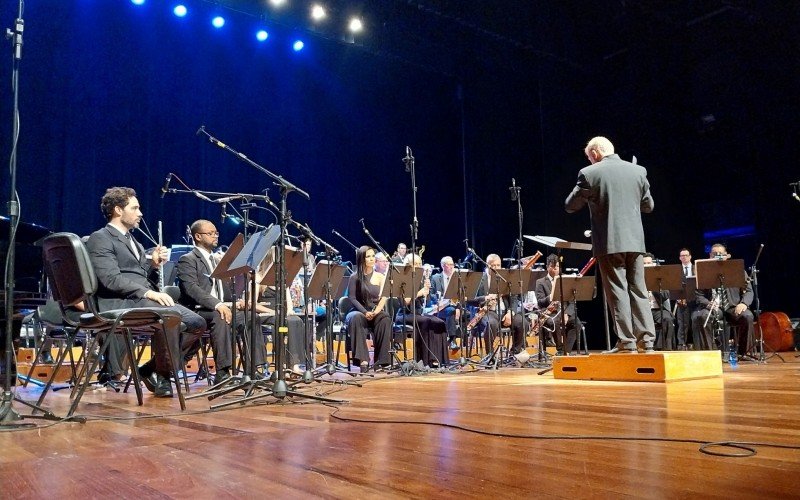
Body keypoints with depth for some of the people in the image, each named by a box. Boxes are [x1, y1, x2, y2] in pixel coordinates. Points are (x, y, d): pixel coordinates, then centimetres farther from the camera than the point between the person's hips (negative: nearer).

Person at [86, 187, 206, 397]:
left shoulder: (133, 241, 26)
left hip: (145, 300, 9)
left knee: (197, 323, -10)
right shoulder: (100, 239, -1)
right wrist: (149, 293, -24)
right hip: (119, 303, -8)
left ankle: (153, 369, -1)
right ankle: (163, 374, -18)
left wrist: (154, 264, 4)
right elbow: (112, 280, -16)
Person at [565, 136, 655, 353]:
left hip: (609, 242, -4)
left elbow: (570, 206, 1)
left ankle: (626, 340, 1)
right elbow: (648, 206, 15)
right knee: (638, 290, 11)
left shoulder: (589, 173, -6)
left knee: (617, 290, 0)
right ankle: (647, 338, 11)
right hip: (635, 240, 5)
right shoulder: (638, 171, 8)